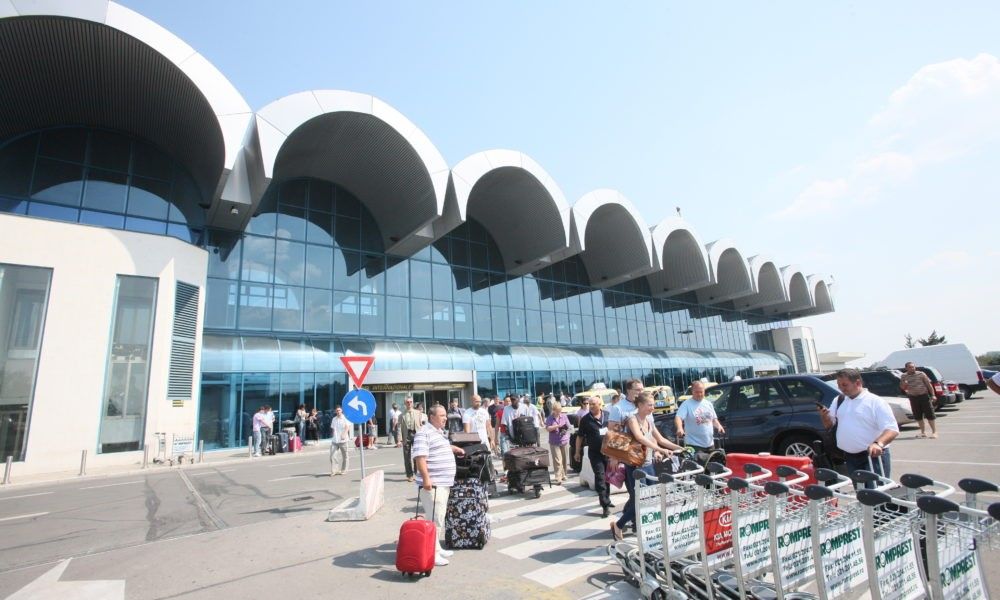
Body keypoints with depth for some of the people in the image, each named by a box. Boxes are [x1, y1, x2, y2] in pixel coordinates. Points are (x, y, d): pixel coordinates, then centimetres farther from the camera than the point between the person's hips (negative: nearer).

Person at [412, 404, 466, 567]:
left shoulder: (440, 432, 16)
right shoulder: (424, 433, -16)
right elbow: (420, 457, -25)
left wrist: (455, 449, 39)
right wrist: (426, 478, -31)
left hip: (444, 483, 10)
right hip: (433, 485, -10)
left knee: (439, 517, 18)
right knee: (435, 518, -6)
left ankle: (437, 548, 30)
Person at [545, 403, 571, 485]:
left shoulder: (564, 417, 6)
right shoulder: (549, 418, -2)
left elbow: (568, 427, 7)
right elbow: (547, 428, -10)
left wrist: (566, 430, -14)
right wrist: (557, 426, -19)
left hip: (564, 441, 3)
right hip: (554, 442, -3)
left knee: (565, 460, 11)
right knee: (557, 461, -7)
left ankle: (563, 475, 26)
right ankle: (558, 478, -7)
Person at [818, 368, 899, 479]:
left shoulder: (876, 402, -8)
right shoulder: (839, 400, 9)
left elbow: (892, 429, -16)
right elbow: (829, 424, 13)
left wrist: (878, 443, -34)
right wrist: (824, 416, -10)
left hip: (873, 456, -6)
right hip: (850, 457, 6)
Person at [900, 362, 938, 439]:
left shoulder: (921, 374, -3)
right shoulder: (904, 376, 4)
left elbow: (928, 384, -1)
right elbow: (902, 387, 10)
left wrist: (932, 395, -6)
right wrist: (904, 384, -12)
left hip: (924, 395, -3)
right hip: (913, 397, 3)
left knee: (930, 414, -2)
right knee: (918, 416, 8)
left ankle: (934, 432, 5)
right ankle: (923, 432, 18)